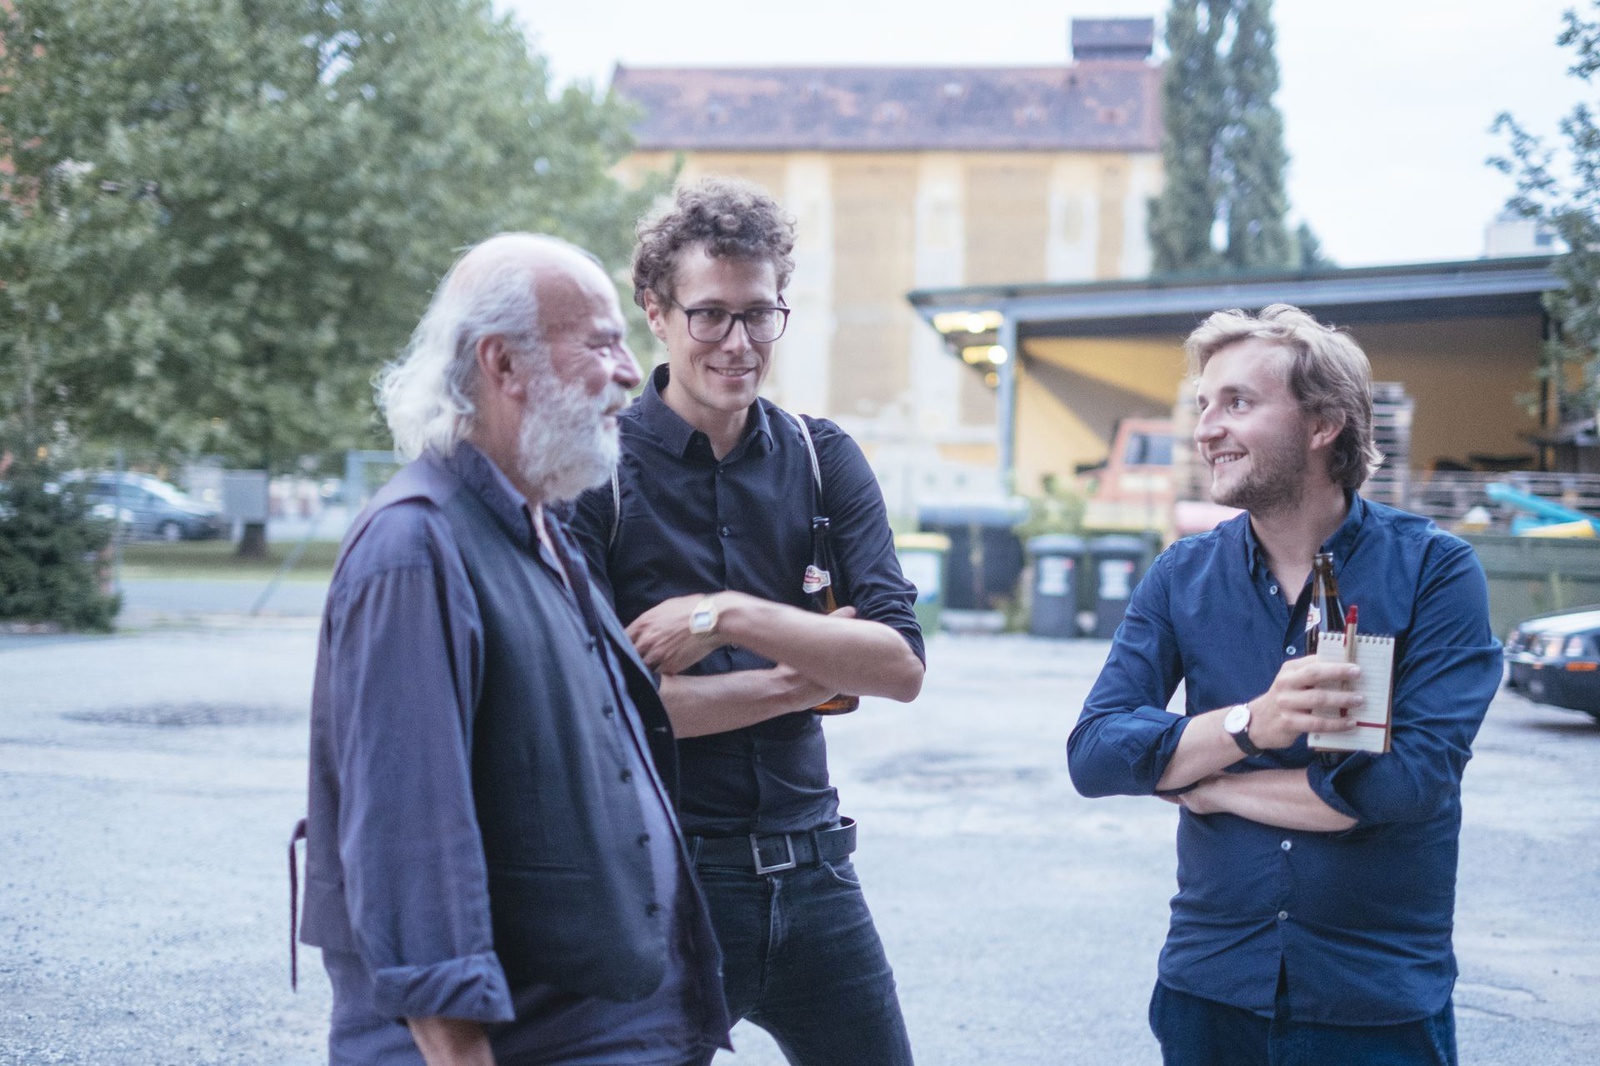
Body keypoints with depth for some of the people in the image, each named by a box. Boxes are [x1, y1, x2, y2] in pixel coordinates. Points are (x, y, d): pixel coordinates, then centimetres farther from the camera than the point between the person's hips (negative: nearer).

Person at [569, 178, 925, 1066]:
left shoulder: (824, 461, 4)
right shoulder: (597, 469, -8)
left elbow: (901, 665, -7)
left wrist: (728, 617, -19)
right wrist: (799, 680, -11)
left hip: (810, 868, 4)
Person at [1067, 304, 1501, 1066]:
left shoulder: (1433, 569, -8)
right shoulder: (1182, 576, 2)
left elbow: (1416, 775, -19)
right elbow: (1092, 754, -7)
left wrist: (1201, 786, -11)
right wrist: (1251, 725, -24)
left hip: (1379, 1004, -3)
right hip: (1208, 990, 3)